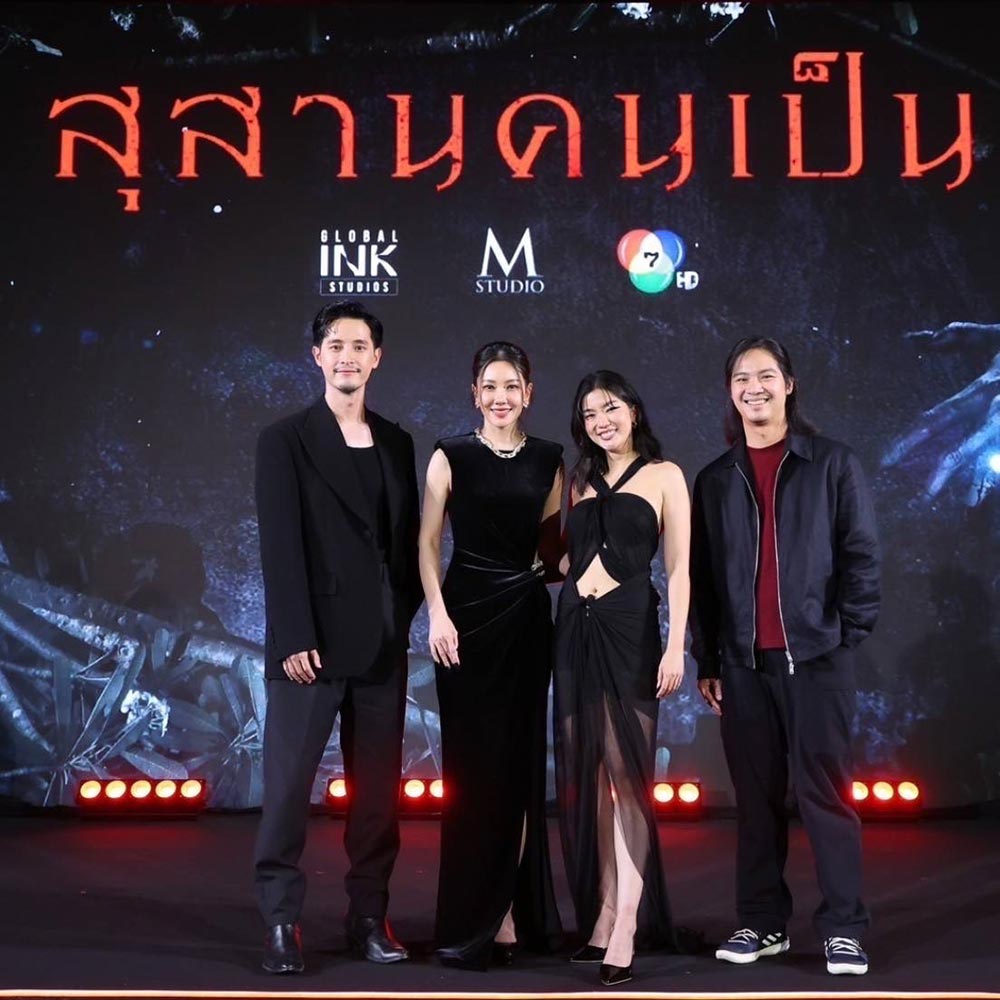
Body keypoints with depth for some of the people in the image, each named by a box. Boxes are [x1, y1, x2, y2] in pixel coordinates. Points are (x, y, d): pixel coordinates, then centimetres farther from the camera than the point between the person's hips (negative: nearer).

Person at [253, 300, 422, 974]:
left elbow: (409, 540, 14)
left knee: (378, 788, 8)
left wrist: (402, 618, 3)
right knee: (289, 784, -1)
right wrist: (295, 639, -14)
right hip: (313, 643, -4)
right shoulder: (285, 441, 0)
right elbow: (281, 547, -7)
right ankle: (282, 921, 10)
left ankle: (370, 918, 18)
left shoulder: (397, 443, 12)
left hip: (382, 646, 4)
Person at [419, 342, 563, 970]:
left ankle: (509, 913, 15)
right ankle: (474, 919, 9)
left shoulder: (548, 460, 8)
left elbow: (553, 542, 13)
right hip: (468, 613, -3)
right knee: (473, 764, -1)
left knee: (520, 762, 5)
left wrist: (565, 563, -7)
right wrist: (438, 613, -12)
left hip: (528, 616, 3)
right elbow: (428, 542, -2)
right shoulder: (452, 457, 0)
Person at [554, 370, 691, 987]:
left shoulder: (664, 475, 3)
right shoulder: (581, 481, 17)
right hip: (575, 629, 5)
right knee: (589, 777, 5)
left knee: (625, 772, -8)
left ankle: (625, 929, -8)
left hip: (629, 629, -5)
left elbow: (679, 569, -3)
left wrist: (676, 647, -10)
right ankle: (604, 914, 12)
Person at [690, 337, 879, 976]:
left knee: (823, 790, -1)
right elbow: (702, 576, 11)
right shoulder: (715, 480, 11)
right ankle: (763, 922, 17)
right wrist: (707, 661, 7)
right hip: (744, 661, 3)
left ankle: (844, 928, 7)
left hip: (817, 656, -3)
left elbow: (861, 556, 1)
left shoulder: (833, 464, 3)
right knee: (756, 794, 7)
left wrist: (848, 634, -5)